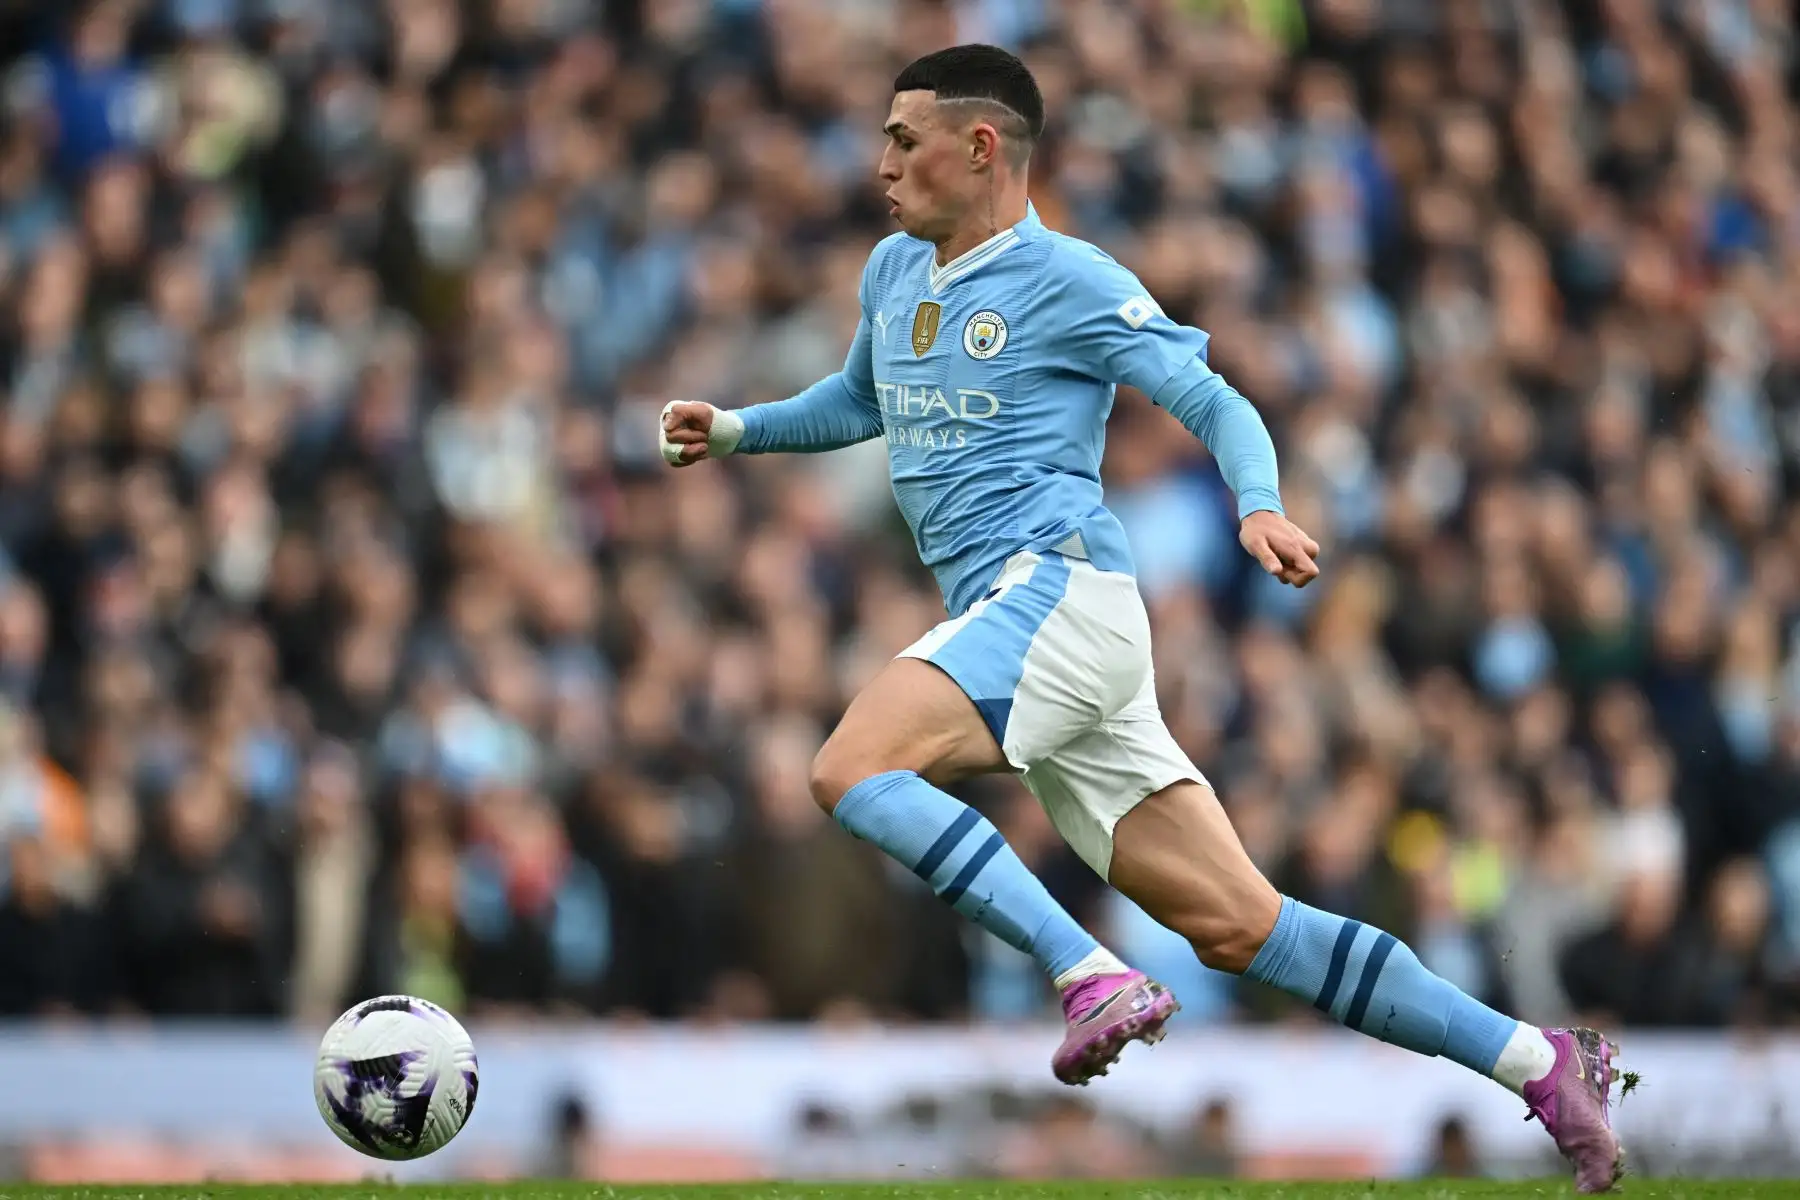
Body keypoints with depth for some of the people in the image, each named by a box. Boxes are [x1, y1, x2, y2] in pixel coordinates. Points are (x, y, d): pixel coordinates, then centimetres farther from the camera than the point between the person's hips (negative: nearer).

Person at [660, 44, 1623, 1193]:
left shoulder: (1070, 281, -4)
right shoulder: (895, 274, 20)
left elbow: (1220, 405, -6)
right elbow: (860, 403, 39)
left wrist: (1261, 506, -24)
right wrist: (732, 429, 28)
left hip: (1057, 586, -7)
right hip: (1012, 623, 7)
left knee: (853, 768, -25)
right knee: (1241, 925, 1)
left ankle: (1098, 980, -28)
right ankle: (1541, 1064, 1)